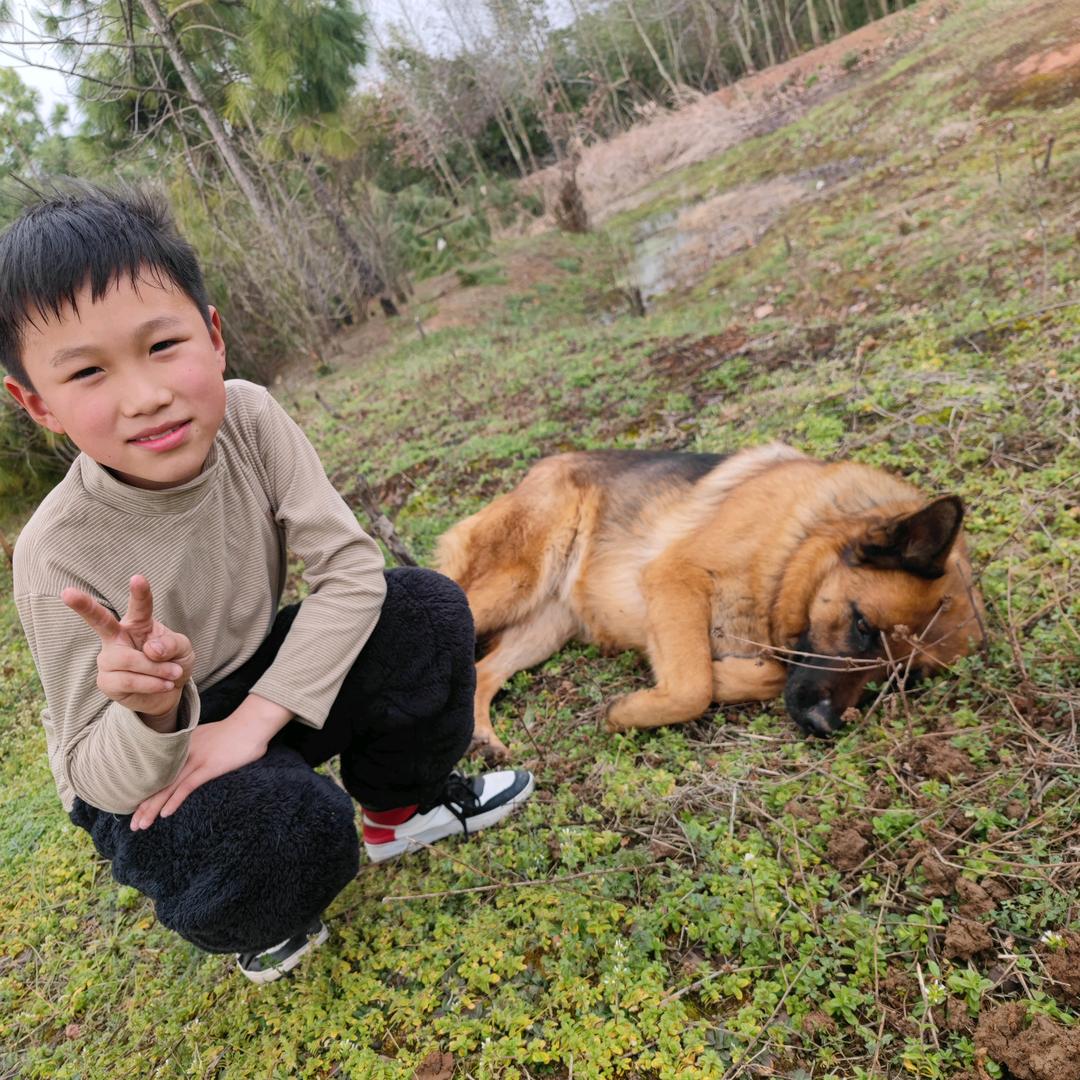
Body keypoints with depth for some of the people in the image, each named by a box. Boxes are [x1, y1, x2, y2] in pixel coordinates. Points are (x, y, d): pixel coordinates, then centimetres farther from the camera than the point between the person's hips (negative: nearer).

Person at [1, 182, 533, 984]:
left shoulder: (248, 419, -21)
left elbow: (351, 569, -21)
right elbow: (97, 777, -21)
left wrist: (254, 717, -28)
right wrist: (152, 716, -44)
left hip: (265, 683, 4)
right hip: (138, 770, -4)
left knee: (430, 609, -17)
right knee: (294, 823, -35)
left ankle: (401, 808, 9)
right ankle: (259, 922, 5)